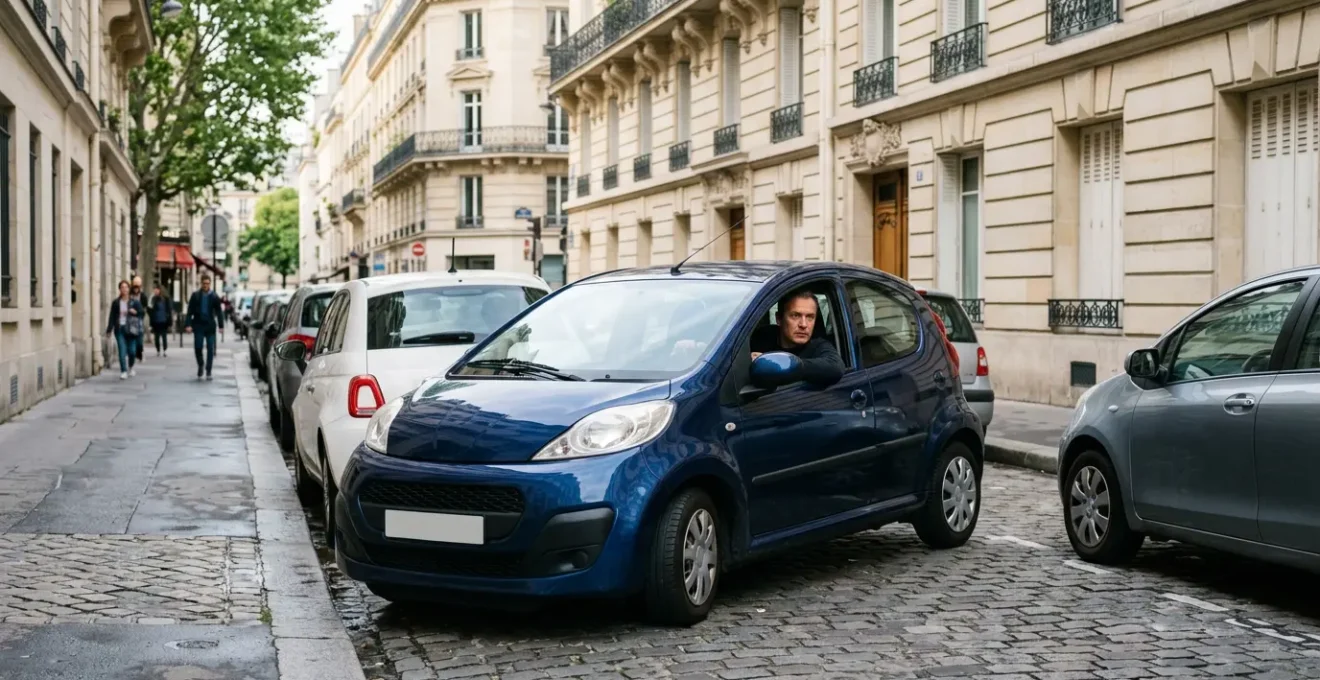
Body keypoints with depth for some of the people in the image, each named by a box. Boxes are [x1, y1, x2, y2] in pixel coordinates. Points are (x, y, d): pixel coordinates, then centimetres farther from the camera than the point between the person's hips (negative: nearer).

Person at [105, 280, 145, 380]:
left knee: (132, 351, 3)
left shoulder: (135, 301, 3)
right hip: (120, 329, 0)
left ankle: (131, 367, 32)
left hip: (131, 329, 0)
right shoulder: (116, 302, 4)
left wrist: (135, 312, -18)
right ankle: (123, 371, -5)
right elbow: (112, 316, 4)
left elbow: (141, 312, 4)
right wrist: (109, 329, 1)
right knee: (122, 351, -9)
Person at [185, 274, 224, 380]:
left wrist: (220, 325, -4)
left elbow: (219, 312, 4)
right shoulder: (195, 296, 2)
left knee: (210, 350, -1)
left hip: (210, 326, 0)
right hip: (198, 326, 0)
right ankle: (200, 365, 24)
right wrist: (188, 324, -9)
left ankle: (208, 371, 6)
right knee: (197, 348, -2)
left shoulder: (214, 297, 2)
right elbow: (190, 311, 1)